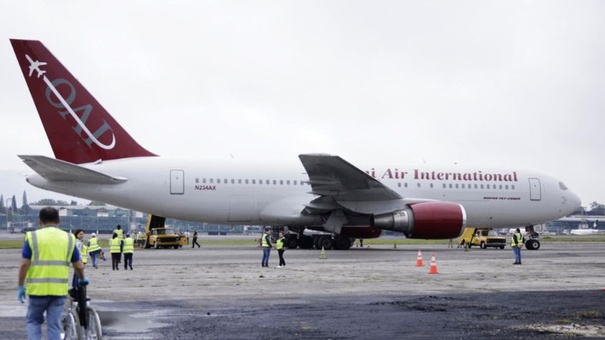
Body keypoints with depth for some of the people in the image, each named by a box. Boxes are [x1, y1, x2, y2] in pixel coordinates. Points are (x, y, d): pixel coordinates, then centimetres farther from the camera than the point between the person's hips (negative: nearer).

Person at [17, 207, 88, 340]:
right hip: (59, 289, 1)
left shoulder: (32, 237, 0)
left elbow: (24, 264, -6)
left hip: (38, 289, -1)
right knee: (54, 325, 8)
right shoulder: (68, 238, 7)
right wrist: (82, 279, 28)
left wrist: (21, 286, 3)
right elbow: (79, 266, 9)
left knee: (33, 321, 17)